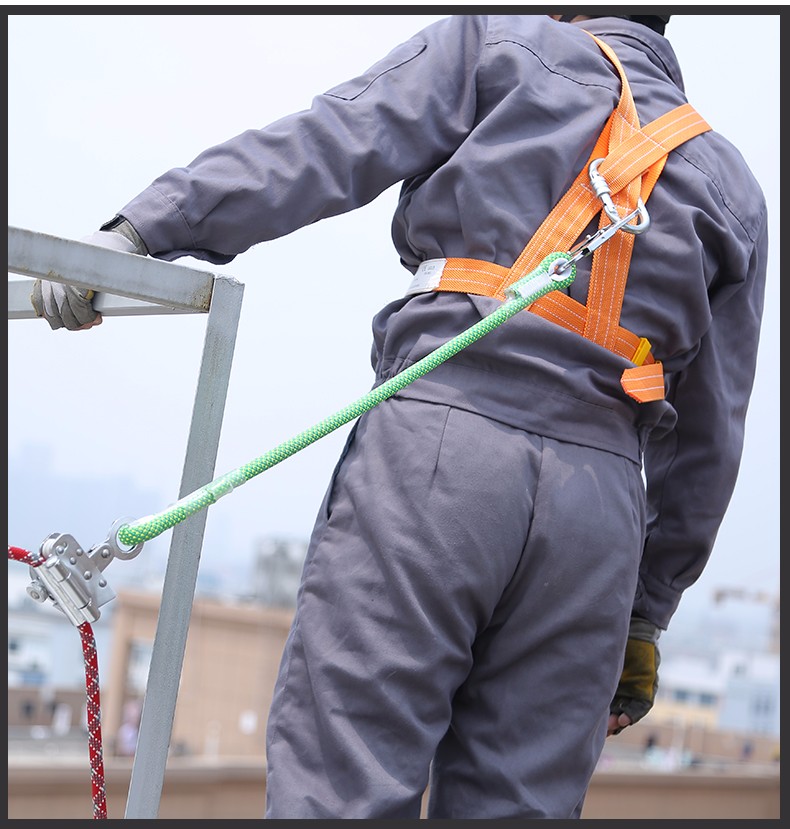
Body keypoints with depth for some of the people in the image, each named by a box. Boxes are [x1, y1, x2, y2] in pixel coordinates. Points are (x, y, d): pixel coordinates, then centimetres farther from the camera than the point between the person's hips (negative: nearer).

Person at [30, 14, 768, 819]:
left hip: (444, 435, -4)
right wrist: (644, 618, 24)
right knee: (513, 804, 6)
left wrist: (143, 227, -5)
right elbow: (708, 442, 20)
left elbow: (326, 146, -1)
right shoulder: (732, 187, 25)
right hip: (599, 496, 5)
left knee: (337, 790, -6)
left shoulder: (501, 42, 15)